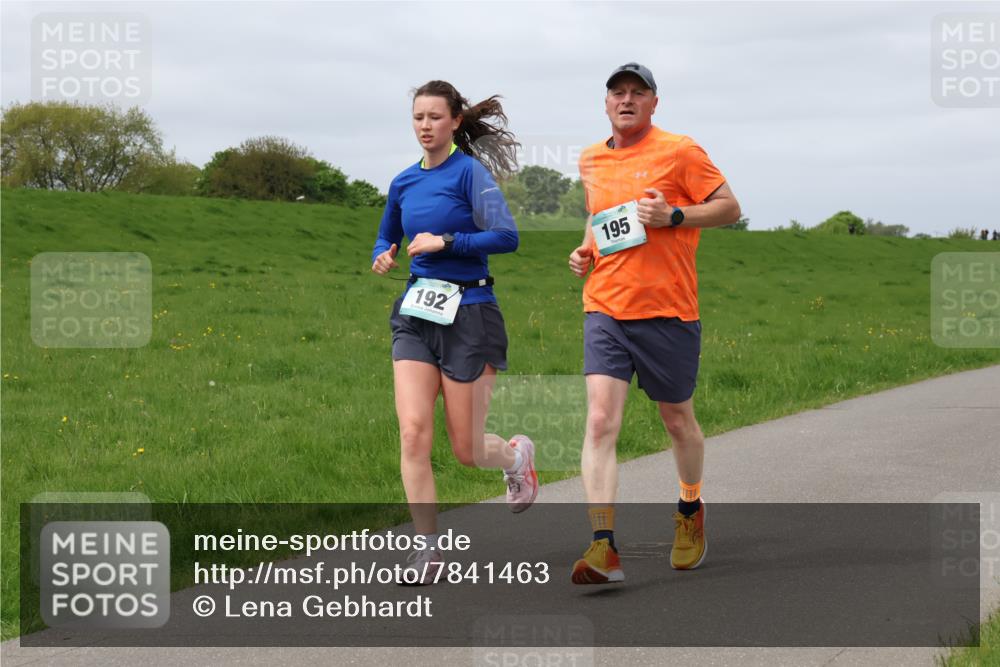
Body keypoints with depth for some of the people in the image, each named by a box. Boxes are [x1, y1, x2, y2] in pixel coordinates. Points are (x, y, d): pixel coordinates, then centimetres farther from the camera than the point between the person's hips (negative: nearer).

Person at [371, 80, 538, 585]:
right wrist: (382, 257, 3)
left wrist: (444, 242, -19)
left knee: (466, 449, 2)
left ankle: (516, 455, 38)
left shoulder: (469, 172, -8)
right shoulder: (403, 183, 10)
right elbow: (386, 238, 25)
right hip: (416, 316, 5)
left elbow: (506, 237, -17)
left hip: (469, 314, -5)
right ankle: (427, 547, -3)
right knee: (413, 432, -11)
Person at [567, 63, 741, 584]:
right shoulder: (591, 161, 13)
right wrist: (585, 250, 10)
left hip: (668, 311, -3)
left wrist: (674, 216, -16)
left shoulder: (679, 152, -3)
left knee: (677, 420, 12)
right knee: (600, 422, -14)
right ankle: (604, 548, -19)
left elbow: (729, 208, -2)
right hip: (604, 308, 3)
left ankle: (690, 511, 41)